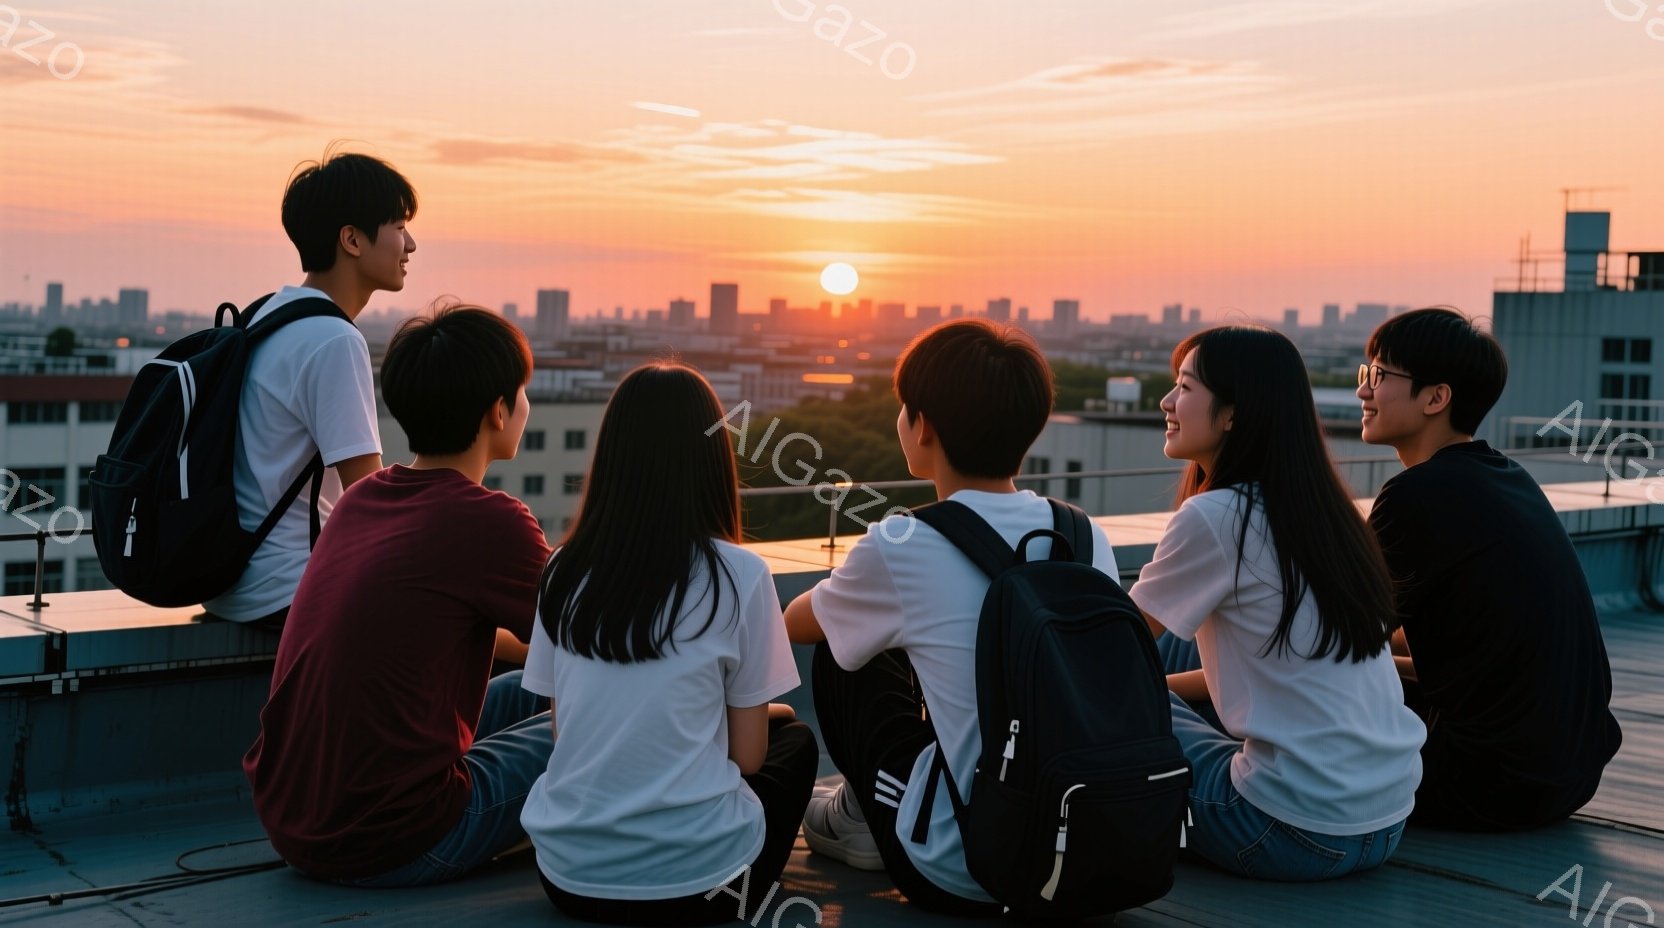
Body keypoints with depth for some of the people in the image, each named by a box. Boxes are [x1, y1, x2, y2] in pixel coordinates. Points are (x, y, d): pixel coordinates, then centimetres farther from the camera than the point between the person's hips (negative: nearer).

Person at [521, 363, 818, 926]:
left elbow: (566, 727, 9)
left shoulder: (564, 570, 0)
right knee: (794, 739, 24)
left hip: (568, 873, 4)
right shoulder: (738, 574, -10)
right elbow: (747, 754, -3)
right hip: (691, 879, -4)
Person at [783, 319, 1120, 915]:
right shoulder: (1089, 539, -2)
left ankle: (861, 819, 29)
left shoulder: (899, 549, -14)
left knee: (843, 656, 12)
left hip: (956, 878, -4)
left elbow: (797, 623, 8)